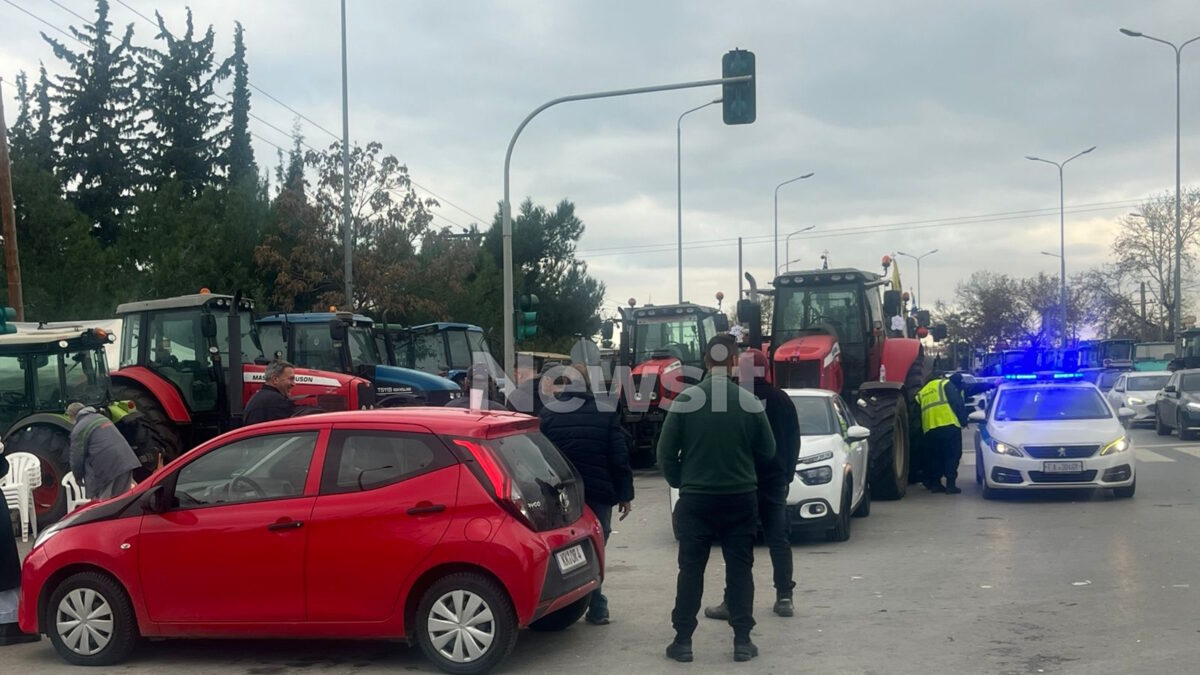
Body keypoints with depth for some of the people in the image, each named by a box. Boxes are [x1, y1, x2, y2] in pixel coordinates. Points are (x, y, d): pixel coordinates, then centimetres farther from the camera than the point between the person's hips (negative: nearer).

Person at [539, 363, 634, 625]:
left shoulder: (547, 414, 0)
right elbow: (620, 457, -2)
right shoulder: (606, 412, 0)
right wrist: (625, 495, 3)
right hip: (598, 494, 0)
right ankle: (596, 609, 6)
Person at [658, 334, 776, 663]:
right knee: (739, 569, 8)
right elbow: (767, 450, 4)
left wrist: (681, 483, 13)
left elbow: (666, 452, -3)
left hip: (696, 498, 0)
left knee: (691, 570, 7)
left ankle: (682, 641, 8)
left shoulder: (685, 400, -8)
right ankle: (742, 640, 9)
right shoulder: (750, 402, -7)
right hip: (740, 497, 0)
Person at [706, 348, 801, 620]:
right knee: (779, 540, 11)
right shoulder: (781, 399, 5)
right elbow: (794, 441, 9)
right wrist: (787, 474, 16)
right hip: (775, 481, 4)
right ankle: (784, 598, 9)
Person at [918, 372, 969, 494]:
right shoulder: (946, 384, 10)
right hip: (949, 425, -5)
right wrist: (963, 420, 5)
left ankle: (935, 483, 14)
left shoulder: (922, 392, 27)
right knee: (952, 455, 0)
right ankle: (950, 484, -5)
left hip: (929, 429, 5)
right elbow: (957, 403, -1)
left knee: (935, 456, 16)